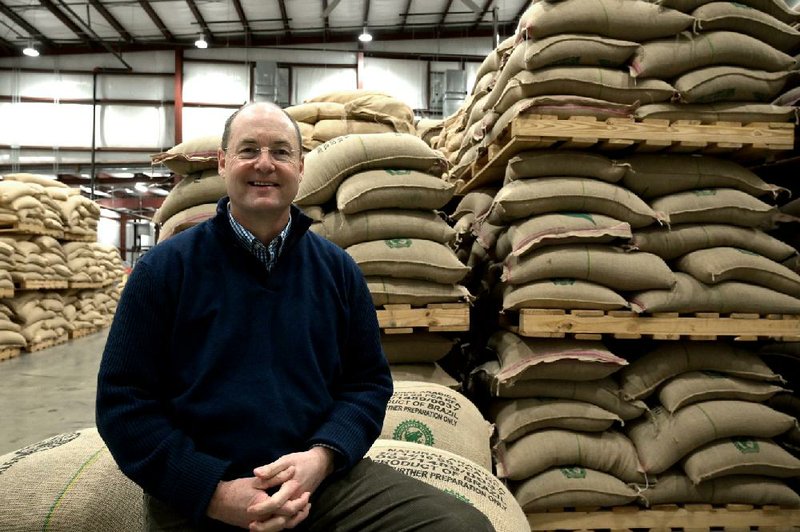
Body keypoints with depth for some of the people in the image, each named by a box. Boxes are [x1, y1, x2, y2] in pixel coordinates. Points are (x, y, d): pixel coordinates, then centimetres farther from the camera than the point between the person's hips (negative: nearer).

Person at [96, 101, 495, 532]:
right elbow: (123, 401, -2)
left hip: (325, 480, 3)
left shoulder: (337, 269, 7)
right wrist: (214, 492, -13)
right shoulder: (164, 268, 0)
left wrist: (322, 456, -11)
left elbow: (368, 382, 8)